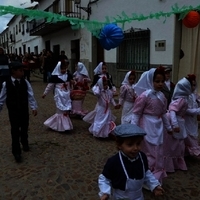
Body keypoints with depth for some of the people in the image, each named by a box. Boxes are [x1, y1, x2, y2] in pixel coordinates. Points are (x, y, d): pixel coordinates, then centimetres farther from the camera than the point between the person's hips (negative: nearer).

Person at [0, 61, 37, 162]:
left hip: (24, 109, 2)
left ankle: (24, 142, 45)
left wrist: (34, 107, -10)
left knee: (24, 128, 18)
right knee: (15, 130, 1)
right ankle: (16, 151, 13)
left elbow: (30, 96, -6)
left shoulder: (25, 82, -8)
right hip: (13, 111, -2)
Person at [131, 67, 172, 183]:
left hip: (158, 126, 7)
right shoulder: (145, 95, -18)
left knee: (159, 153, 18)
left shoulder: (162, 96, 4)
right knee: (149, 153, 4)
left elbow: (163, 113, 15)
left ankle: (156, 177, 37)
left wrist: (168, 127, 21)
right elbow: (137, 113, -14)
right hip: (147, 126, -7)